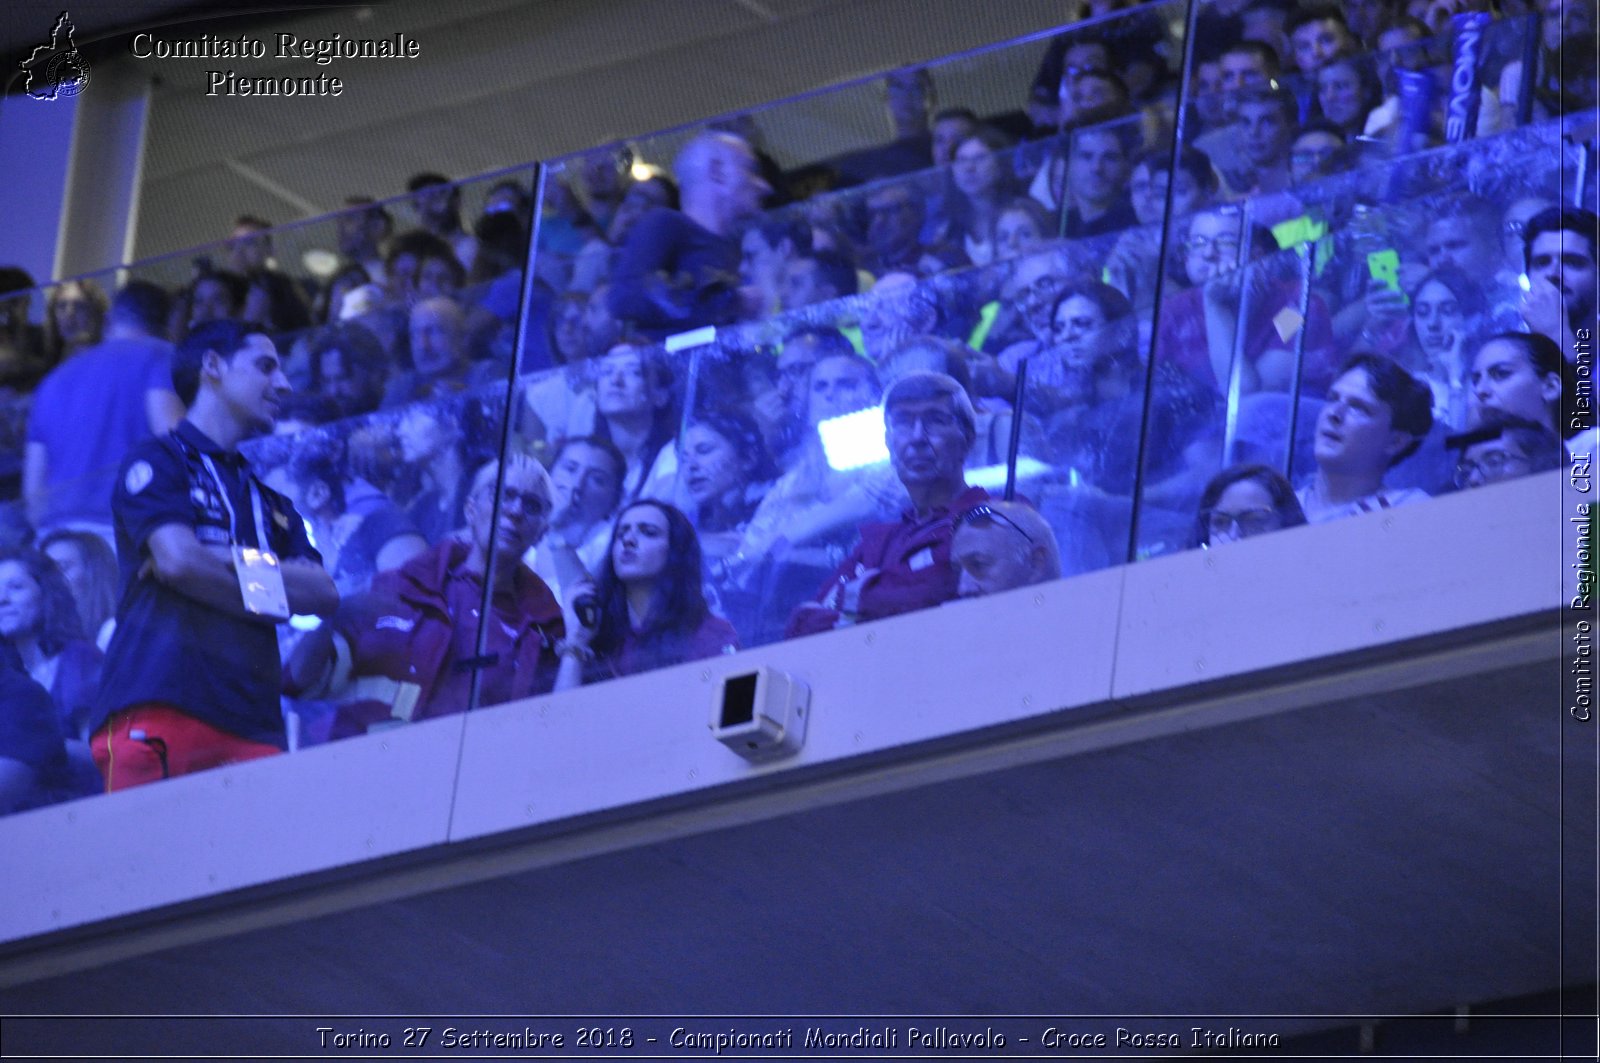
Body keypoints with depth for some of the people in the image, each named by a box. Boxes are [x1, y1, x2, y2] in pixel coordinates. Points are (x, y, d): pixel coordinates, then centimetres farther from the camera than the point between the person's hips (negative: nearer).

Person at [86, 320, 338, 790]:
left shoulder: (269, 502, 30)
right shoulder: (156, 461, 10)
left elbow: (324, 593, 13)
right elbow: (178, 559, -8)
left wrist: (228, 561, -1)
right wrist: (265, 596, 7)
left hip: (251, 718, 6)